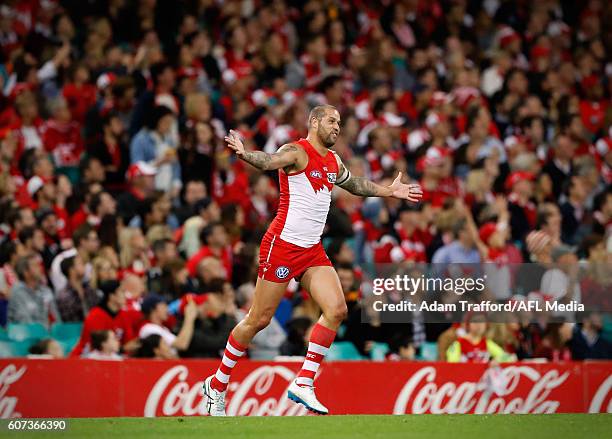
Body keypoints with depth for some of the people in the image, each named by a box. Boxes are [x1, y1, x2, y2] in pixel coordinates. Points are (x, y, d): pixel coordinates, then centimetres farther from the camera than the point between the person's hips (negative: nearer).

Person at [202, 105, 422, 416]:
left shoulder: (334, 161, 15)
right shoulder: (297, 152, -10)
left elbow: (355, 185, 37)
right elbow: (269, 161, -32)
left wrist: (389, 191, 42)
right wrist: (244, 154, -53)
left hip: (313, 250, 8)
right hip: (282, 246, -8)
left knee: (337, 310, -9)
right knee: (259, 320, -2)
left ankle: (303, 384, -5)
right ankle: (218, 384, 13)